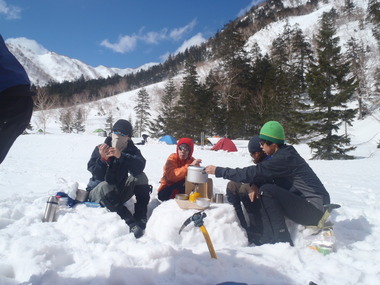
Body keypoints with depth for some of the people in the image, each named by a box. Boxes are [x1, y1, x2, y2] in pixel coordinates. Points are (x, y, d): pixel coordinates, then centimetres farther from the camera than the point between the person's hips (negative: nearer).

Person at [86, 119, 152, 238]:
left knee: (141, 177, -20)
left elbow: (139, 167, -29)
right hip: (98, 192, -2)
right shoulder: (101, 149, -11)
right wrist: (103, 158, -38)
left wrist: (121, 156, -42)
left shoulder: (131, 150, -6)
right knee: (105, 186, -36)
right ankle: (131, 223, -40)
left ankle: (141, 219, -25)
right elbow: (97, 175, -21)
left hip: (119, 192, 2)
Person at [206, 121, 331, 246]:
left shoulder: (283, 158, -21)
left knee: (267, 191, -23)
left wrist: (218, 171, -15)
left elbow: (251, 173, -23)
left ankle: (282, 241, -13)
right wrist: (256, 187, -8)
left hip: (315, 209, -10)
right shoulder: (286, 154, 9)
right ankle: (267, 239, 4)